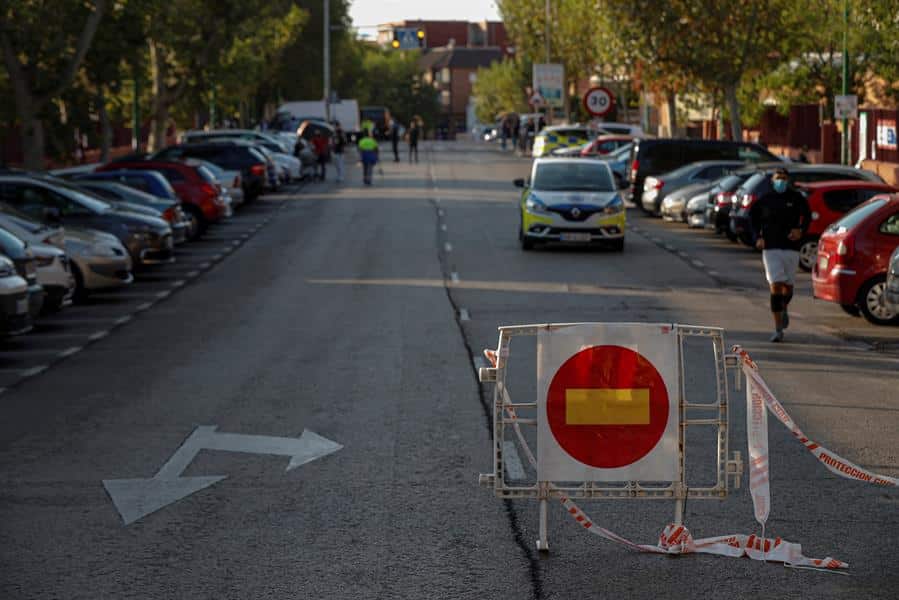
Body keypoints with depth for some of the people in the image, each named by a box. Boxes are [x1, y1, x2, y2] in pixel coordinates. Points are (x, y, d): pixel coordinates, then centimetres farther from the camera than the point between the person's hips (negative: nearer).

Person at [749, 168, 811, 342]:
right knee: (775, 286, -10)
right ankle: (778, 329, -10)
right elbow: (753, 214, 15)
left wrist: (801, 230, -8)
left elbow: (807, 215, 10)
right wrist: (758, 237, 4)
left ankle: (784, 310, 47)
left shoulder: (796, 198, 0)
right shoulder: (765, 200, 1)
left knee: (788, 285, 12)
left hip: (791, 248, 1)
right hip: (771, 248, -1)